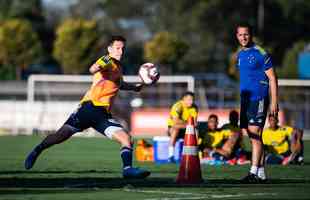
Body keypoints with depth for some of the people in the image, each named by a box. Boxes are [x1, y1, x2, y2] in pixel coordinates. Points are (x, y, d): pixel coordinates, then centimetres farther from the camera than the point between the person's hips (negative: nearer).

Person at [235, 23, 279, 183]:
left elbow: (272, 78, -7)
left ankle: (254, 172, -15)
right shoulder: (239, 55, 14)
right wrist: (238, 102, 20)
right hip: (244, 100, 7)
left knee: (255, 135, -13)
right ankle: (261, 173, 11)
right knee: (253, 137, 7)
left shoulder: (260, 53, -7)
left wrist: (274, 103, -12)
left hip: (258, 99, -7)